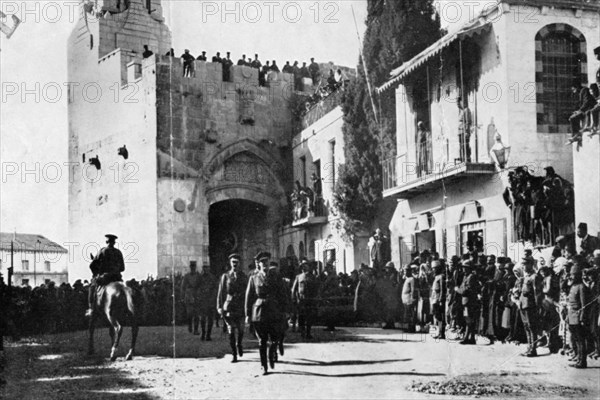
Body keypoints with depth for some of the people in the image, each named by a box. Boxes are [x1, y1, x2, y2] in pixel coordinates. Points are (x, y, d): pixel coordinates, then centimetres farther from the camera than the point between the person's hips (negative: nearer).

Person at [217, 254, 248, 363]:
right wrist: (219, 307, -4)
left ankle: (239, 344, 29)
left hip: (241, 307, 1)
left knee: (240, 330, -3)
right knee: (231, 331, -1)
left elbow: (247, 293, 11)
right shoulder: (225, 276, 6)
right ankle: (234, 355, 7)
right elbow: (221, 292, 4)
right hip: (228, 307, -1)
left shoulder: (244, 277, 8)